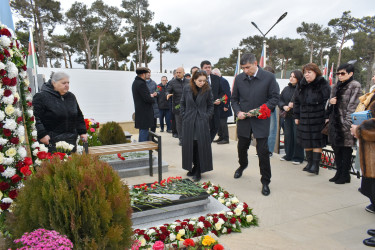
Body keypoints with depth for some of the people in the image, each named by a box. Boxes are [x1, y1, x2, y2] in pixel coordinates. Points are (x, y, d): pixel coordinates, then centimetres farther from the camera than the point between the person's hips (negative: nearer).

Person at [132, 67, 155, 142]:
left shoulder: (135, 82, 14)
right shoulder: (141, 84, -18)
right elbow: (147, 98, -23)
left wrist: (150, 95, 11)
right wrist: (152, 99, -3)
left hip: (139, 110, 10)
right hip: (144, 112, -10)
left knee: (142, 130, 18)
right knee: (144, 130, -5)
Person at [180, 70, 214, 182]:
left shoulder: (207, 90, -2)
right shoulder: (187, 89, 3)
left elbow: (211, 105, 6)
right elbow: (182, 104, 11)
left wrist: (207, 117, -4)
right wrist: (184, 116, 3)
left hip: (202, 122, -2)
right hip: (189, 122, 2)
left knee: (201, 146, -3)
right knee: (189, 145, 7)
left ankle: (198, 171, 7)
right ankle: (192, 167, 23)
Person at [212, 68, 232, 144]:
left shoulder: (224, 81, -14)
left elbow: (228, 94, -19)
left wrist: (226, 106, -21)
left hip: (223, 107, -9)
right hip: (218, 107, 9)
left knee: (223, 123, -2)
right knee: (219, 123, 14)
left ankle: (226, 139, 7)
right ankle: (221, 137, 25)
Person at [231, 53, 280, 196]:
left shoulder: (269, 77, -8)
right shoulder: (239, 79, 2)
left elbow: (275, 98, -6)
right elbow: (234, 99, 10)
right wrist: (237, 112, -8)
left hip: (261, 121, -3)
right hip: (243, 120, 4)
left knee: (263, 152, -3)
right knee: (242, 147, 19)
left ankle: (265, 181, 13)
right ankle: (242, 165, 51)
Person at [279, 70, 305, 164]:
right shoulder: (286, 89, 12)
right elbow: (280, 100, 12)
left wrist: (294, 105, -20)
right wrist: (284, 106, -6)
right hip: (288, 116, 6)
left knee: (297, 136, -1)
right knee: (288, 135, 12)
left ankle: (298, 157, 12)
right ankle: (288, 155, 25)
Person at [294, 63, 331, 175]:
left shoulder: (323, 85, -5)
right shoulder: (301, 86, 11)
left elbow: (327, 101, -9)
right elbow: (297, 102, 15)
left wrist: (327, 117, -14)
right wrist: (296, 116, 12)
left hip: (318, 118, -5)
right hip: (304, 119, 5)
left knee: (317, 141, -3)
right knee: (306, 141, 9)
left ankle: (315, 165, 1)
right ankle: (309, 162, 21)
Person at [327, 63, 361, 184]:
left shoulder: (355, 86, -4)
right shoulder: (336, 86, 17)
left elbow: (353, 106, -11)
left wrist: (347, 123, -16)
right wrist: (331, 102, 0)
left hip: (346, 123, -7)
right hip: (335, 122, 7)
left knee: (346, 149, 0)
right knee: (336, 148, 11)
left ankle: (345, 175, 11)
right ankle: (339, 173, 22)